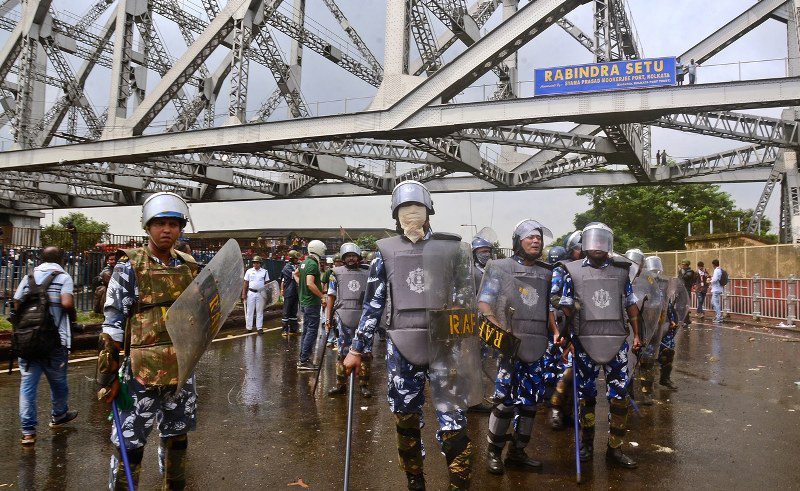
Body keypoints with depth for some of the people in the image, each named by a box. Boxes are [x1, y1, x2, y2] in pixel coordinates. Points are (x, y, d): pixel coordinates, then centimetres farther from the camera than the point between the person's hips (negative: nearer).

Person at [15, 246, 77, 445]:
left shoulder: (29, 277, 9)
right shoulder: (63, 277, -4)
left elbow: (16, 305, 7)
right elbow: (67, 303, -19)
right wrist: (73, 314, 2)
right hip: (54, 339, -3)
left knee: (27, 383, 6)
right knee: (58, 380, 17)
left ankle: (28, 431, 3)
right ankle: (58, 416, 37)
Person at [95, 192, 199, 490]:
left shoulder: (188, 266, 7)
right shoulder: (129, 266, -7)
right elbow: (113, 323, -9)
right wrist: (108, 374, -10)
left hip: (182, 367, 5)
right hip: (143, 369, -5)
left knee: (177, 435, 18)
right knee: (130, 443, 1)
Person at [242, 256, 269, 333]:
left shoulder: (264, 272, 5)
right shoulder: (249, 271, 6)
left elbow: (266, 283, 7)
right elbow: (245, 283, 8)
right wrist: (243, 293, 2)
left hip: (260, 293, 0)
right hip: (251, 293, 1)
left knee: (260, 311, 4)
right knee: (249, 311, 3)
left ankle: (259, 327, 8)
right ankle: (249, 327, 9)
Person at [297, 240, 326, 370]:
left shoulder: (304, 263, 11)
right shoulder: (313, 264, -18)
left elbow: (296, 273, 30)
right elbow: (310, 284, -27)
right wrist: (322, 296, -21)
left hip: (304, 301, 10)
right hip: (312, 302, -10)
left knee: (306, 330, 15)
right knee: (312, 331, -6)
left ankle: (302, 358, 21)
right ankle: (304, 361, -6)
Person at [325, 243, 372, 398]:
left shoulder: (367, 274, 12)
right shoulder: (337, 273, 8)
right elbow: (331, 297, 7)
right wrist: (328, 318, 2)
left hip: (364, 317, 1)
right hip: (344, 317, -1)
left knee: (365, 353, 2)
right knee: (343, 352, 4)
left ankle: (364, 385, 11)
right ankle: (341, 384, 14)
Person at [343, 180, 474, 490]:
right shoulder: (386, 251, 4)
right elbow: (373, 304, 7)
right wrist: (356, 349, 7)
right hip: (402, 349, 1)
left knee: (453, 428, -5)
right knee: (406, 423, 12)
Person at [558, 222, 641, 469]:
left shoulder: (621, 270, 6)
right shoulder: (573, 271, -1)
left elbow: (631, 304, 12)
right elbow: (566, 308, 1)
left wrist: (636, 334, 10)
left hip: (616, 340, 2)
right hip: (585, 341, -1)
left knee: (619, 395, 3)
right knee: (586, 395, 9)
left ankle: (615, 448, 15)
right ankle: (586, 445, 24)